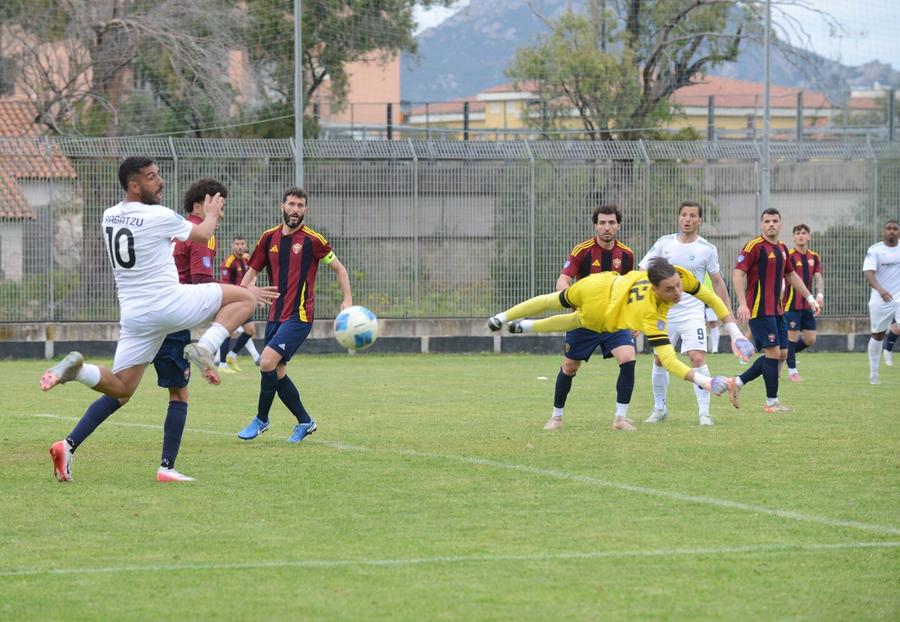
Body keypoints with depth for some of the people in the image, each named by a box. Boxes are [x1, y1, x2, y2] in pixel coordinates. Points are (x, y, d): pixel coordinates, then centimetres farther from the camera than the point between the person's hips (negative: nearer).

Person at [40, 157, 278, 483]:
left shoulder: (109, 217, 10)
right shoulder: (159, 216, -10)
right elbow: (202, 235, 8)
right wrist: (211, 214, 31)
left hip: (133, 316, 6)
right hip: (169, 305, -6)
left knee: (121, 389, 13)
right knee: (245, 297, 4)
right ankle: (204, 348, -13)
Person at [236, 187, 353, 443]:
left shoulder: (312, 240, -6)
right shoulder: (269, 238, 7)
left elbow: (339, 269, 3)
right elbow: (252, 272, 15)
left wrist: (347, 300, -8)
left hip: (299, 316, -6)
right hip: (275, 315, 6)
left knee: (267, 363, -18)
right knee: (277, 372, 7)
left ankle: (261, 419, 0)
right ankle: (304, 421, 24)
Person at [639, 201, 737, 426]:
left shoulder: (707, 249, -2)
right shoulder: (664, 243, 2)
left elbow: (717, 282, 7)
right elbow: (643, 271, 6)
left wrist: (728, 313, 6)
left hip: (692, 311, -3)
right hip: (664, 311, 3)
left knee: (698, 358, -16)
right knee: (659, 359, 7)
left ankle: (704, 412, -11)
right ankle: (659, 408, 23)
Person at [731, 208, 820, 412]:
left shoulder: (782, 248, 14)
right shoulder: (754, 246, -10)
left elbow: (791, 276, 27)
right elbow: (739, 274, -16)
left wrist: (810, 298, 24)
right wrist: (742, 304, -25)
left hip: (776, 310, 9)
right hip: (759, 310, -9)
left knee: (781, 353, 7)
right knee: (773, 352, -10)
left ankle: (738, 382, 14)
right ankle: (771, 402, -2)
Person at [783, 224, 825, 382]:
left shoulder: (815, 257, 10)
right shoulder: (788, 256, -6)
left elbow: (818, 277, 6)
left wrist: (820, 294, -12)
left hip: (808, 304, 6)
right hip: (791, 304, -6)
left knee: (810, 340, 5)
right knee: (792, 336, -6)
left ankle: (784, 353, 26)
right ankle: (792, 371, 6)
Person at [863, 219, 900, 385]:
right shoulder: (875, 250, -7)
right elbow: (869, 272, -20)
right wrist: (879, 289, -36)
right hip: (880, 299, -1)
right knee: (878, 334, 10)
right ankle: (873, 372, 23)